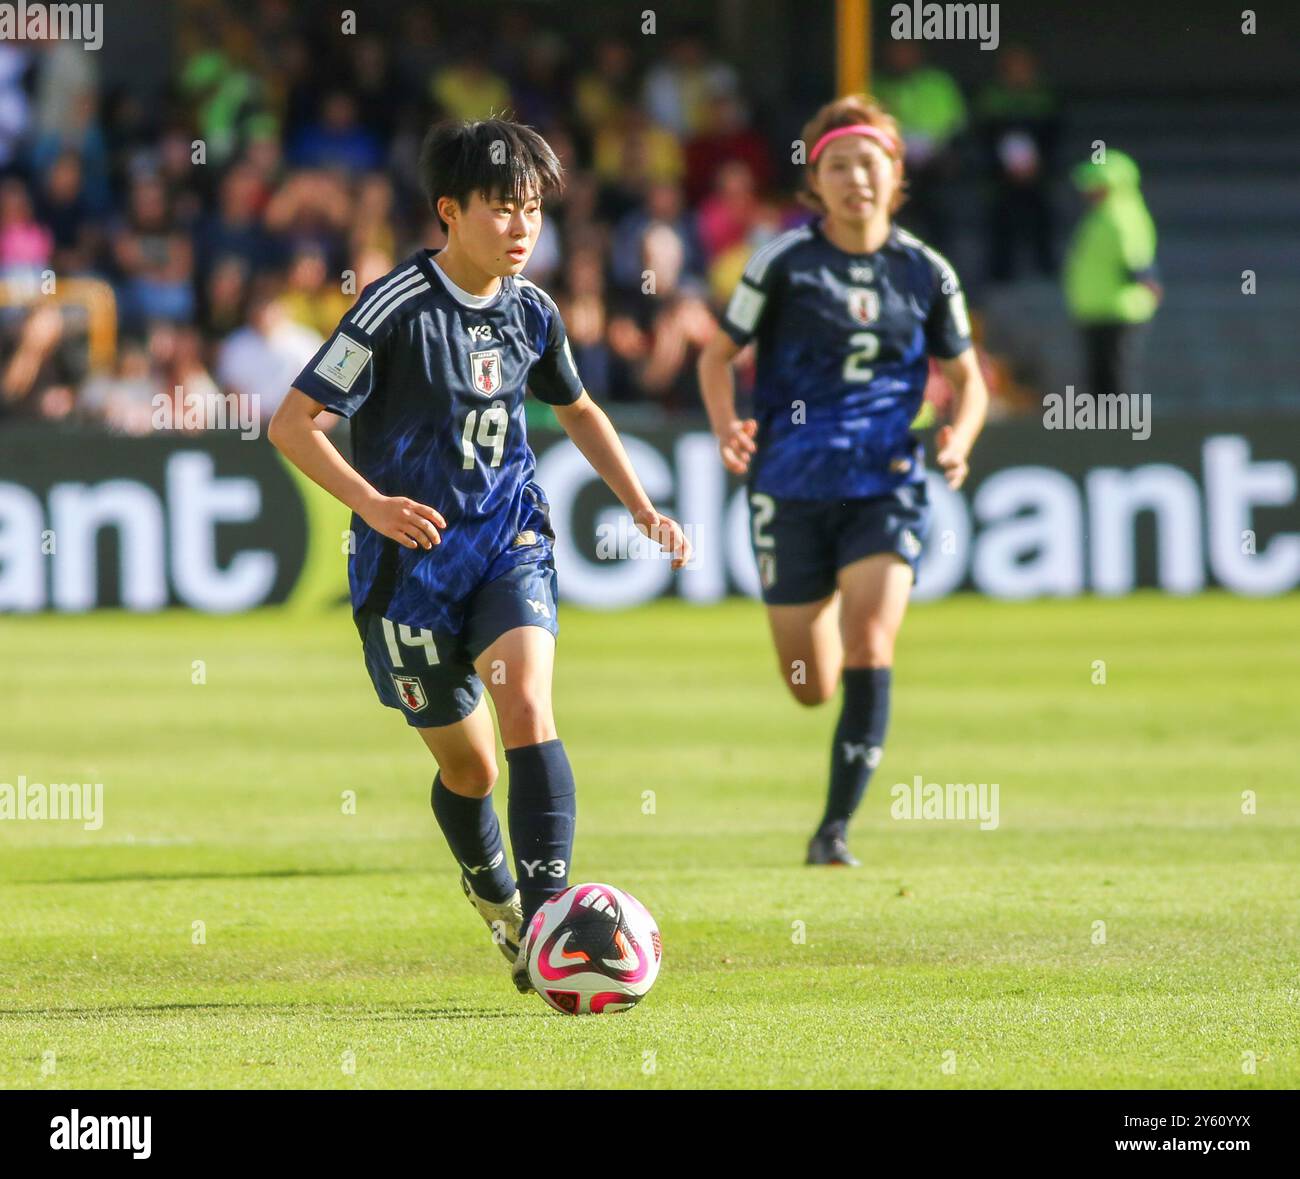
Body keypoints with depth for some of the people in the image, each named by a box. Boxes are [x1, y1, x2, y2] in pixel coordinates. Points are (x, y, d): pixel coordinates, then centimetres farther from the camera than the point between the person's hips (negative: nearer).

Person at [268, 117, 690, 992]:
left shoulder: (532, 313, 3)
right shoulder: (399, 307, -14)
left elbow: (577, 409, 24)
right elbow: (292, 421, -13)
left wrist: (643, 508, 15)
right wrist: (370, 502, -27)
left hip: (509, 543, 3)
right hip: (411, 560, -3)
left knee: (528, 706, -22)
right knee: (467, 764, 6)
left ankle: (547, 913, -27)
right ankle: (495, 898, 36)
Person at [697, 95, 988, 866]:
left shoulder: (925, 273, 2)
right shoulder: (785, 263, -3)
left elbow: (967, 377, 14)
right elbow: (719, 354, 6)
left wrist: (959, 439, -6)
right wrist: (727, 428, -13)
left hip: (887, 485, 0)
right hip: (793, 485, 0)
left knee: (869, 646, -21)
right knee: (811, 688, 7)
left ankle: (837, 825, -14)